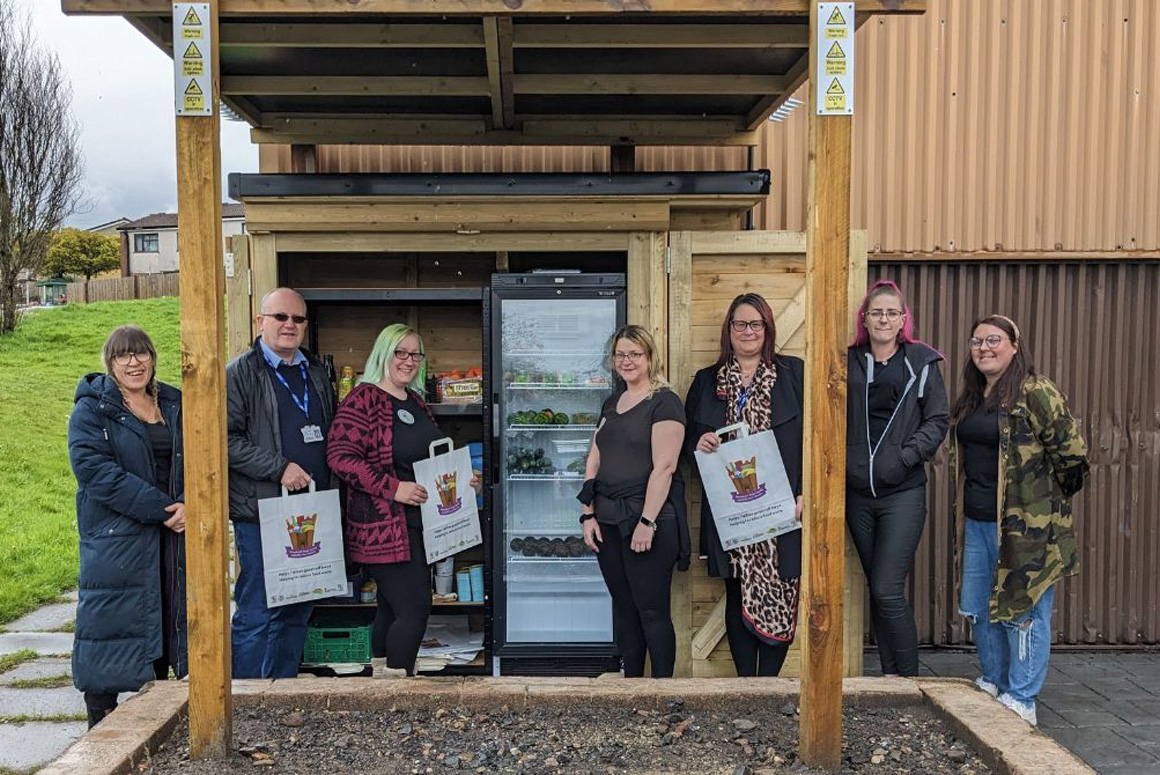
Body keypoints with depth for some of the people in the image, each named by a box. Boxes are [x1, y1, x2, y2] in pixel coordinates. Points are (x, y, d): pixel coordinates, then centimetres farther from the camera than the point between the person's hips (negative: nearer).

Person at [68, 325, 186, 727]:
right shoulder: (91, 410, -3)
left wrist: (189, 505, -11)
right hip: (115, 540, -4)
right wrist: (162, 508, -20)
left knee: (166, 624, 11)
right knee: (110, 622, 0)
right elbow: (94, 468, -16)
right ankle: (101, 725, 14)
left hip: (173, 539, 5)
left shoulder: (175, 405, 11)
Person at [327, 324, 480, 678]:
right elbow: (340, 456, -21)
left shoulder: (415, 401, 15)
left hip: (418, 525, 9)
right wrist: (393, 488, -23)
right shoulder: (363, 398, -12)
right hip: (383, 527, -8)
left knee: (392, 609, 16)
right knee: (415, 608, -10)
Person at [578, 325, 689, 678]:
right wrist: (588, 514, 6)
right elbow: (594, 462, 14)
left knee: (652, 609, -2)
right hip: (608, 520, 7)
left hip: (648, 519, -7)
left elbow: (664, 467, -15)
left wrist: (647, 522, -19)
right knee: (623, 605, 14)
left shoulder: (664, 402, -7)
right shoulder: (612, 404, 16)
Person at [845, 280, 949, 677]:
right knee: (876, 589, 11)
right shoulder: (848, 362, 8)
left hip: (903, 492, -3)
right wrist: (841, 461, -3)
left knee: (888, 591, -9)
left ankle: (908, 677, 8)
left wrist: (907, 456, -10)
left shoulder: (922, 362, 3)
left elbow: (937, 420, 1)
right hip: (857, 492, 3)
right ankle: (889, 675, 23)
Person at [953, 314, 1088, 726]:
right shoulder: (971, 398, 12)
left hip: (1024, 524, -8)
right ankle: (993, 683, 33)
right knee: (978, 608, 15)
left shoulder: (1036, 393, -13)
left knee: (1023, 609, 3)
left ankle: (1020, 700, 15)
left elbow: (1071, 452, -14)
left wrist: (1048, 501, -3)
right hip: (977, 522, 8)